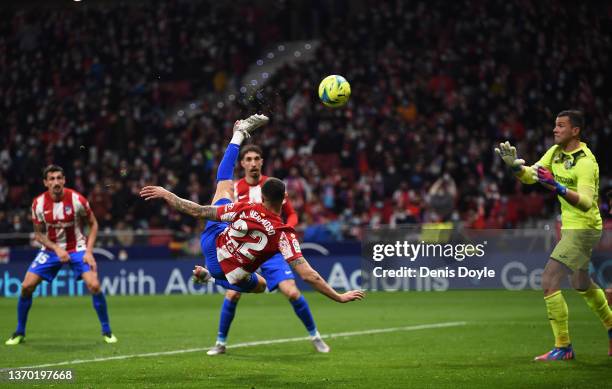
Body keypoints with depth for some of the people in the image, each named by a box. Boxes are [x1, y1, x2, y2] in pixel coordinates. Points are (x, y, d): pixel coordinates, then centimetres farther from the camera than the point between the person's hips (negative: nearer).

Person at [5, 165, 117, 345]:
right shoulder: (39, 203, -12)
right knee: (26, 286, -9)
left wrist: (89, 251, -14)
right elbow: (39, 234, 0)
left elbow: (93, 224, -3)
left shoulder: (77, 200, -17)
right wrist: (56, 249, -17)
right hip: (50, 249, 2)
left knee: (94, 285, -21)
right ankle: (19, 333, 10)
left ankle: (106, 331, -2)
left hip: (77, 249, -2)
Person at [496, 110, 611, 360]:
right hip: (570, 225, 10)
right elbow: (530, 176, 3)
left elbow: (585, 202, -33)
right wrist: (515, 165, -18)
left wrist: (558, 188, -46)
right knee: (581, 284, 25)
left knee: (549, 281, -17)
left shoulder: (585, 162, -23)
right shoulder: (556, 152, 4)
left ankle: (563, 347, -11)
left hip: (583, 228, -10)